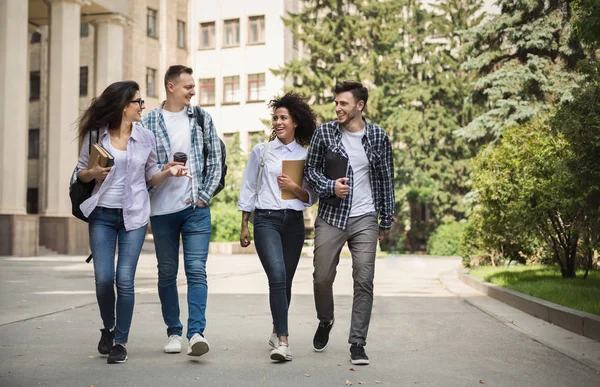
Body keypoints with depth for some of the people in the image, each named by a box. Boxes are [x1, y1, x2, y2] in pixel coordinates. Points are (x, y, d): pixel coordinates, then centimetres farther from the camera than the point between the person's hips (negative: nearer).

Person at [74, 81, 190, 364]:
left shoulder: (145, 138, 4)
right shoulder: (95, 135, 0)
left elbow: (151, 177, 11)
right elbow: (80, 173, 9)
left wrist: (168, 172, -9)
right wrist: (93, 173, -13)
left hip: (134, 215, 0)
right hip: (102, 214, 0)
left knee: (124, 279, -7)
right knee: (103, 279, -3)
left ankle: (121, 341, 6)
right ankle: (108, 328, 25)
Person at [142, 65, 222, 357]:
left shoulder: (202, 118, 6)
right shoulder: (149, 122, 2)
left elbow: (215, 160, 7)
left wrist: (204, 196, -1)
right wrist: (162, 170, -16)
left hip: (196, 208, 0)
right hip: (162, 209, 0)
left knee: (196, 270, -8)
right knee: (167, 273, 8)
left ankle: (196, 332, -11)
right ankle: (173, 332, 19)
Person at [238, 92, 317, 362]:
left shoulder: (306, 155, 8)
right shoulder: (261, 151, 6)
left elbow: (311, 198, 9)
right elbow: (248, 189, 8)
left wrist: (294, 187, -11)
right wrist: (244, 226, 6)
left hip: (294, 221, 2)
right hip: (266, 220, -2)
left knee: (285, 281, 8)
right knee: (277, 276, -18)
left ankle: (277, 333, 28)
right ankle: (282, 341, -19)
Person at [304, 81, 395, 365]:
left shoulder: (379, 137, 1)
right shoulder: (324, 133, 0)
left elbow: (386, 180, 8)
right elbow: (311, 169, 5)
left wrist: (386, 221, 9)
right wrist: (330, 186, -15)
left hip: (365, 220, 0)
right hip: (330, 217, 0)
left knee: (364, 281, -4)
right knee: (322, 277, 4)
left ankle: (357, 343, 5)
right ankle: (325, 322, 33)